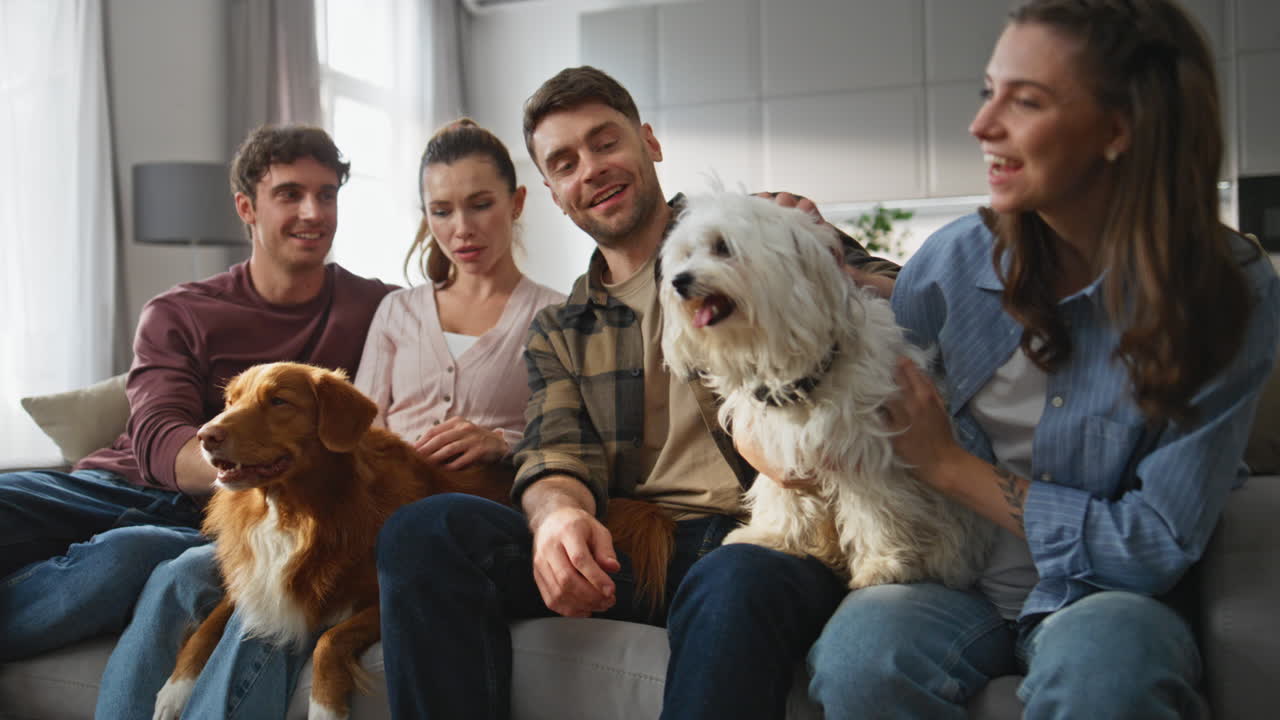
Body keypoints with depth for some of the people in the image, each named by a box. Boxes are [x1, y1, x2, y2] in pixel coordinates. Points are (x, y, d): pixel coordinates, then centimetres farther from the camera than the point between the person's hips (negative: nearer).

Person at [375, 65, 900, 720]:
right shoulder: (559, 332, 22)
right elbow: (555, 456, 7)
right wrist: (558, 510, -18)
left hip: (765, 538, -3)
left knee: (733, 587, -40)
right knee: (421, 532, -18)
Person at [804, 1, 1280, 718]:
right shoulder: (958, 257, -4)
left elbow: (1159, 546, -13)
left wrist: (948, 464, -13)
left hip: (1107, 596, -2)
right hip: (958, 581, 2)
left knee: (1105, 660, -37)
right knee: (860, 646, -31)